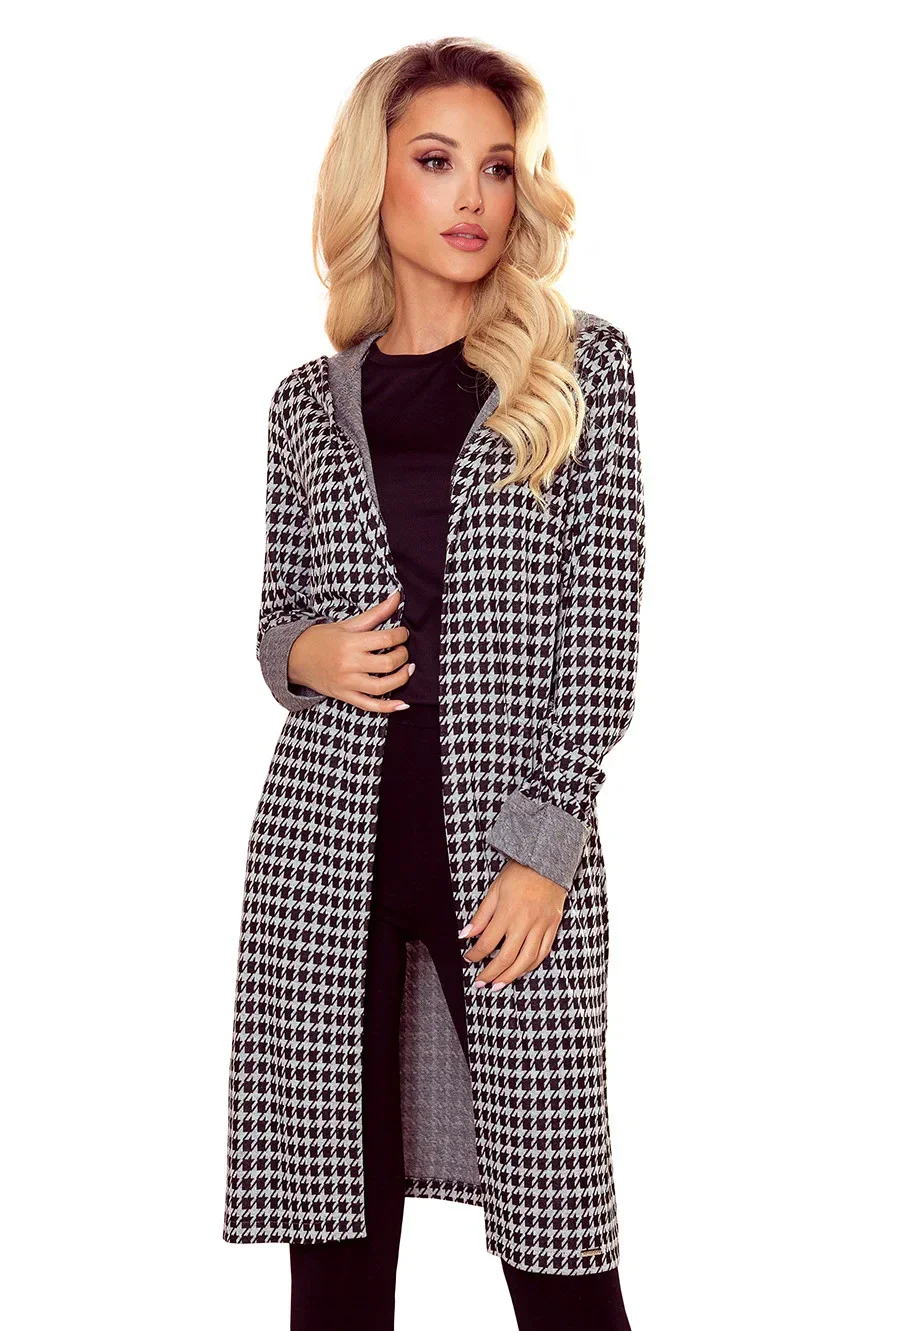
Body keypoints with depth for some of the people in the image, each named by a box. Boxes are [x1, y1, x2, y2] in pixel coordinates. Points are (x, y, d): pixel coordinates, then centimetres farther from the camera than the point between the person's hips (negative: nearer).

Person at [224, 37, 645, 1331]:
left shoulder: (583, 365, 4)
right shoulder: (310, 401, 11)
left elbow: (602, 633, -1)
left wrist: (542, 847, -9)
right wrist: (310, 655, -6)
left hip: (513, 844, -2)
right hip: (329, 846, 2)